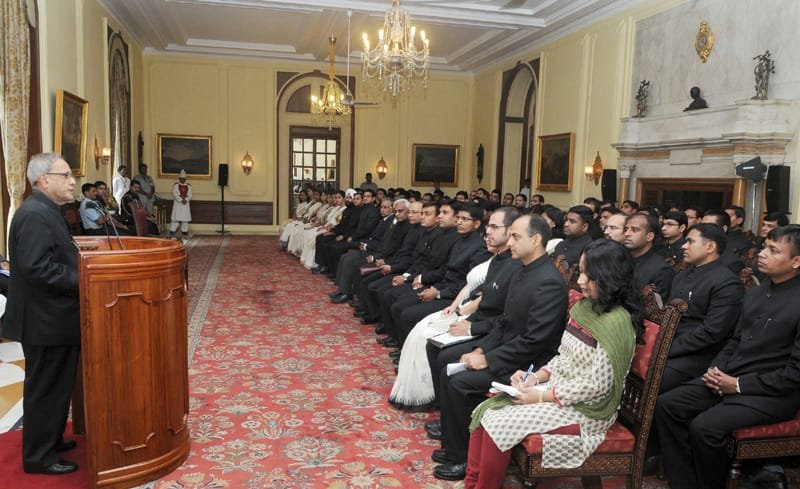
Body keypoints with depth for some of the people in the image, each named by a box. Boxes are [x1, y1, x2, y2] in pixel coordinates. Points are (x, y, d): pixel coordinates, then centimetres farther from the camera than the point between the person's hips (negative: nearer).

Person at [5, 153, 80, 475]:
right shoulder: (35, 214, -20)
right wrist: (83, 282, -22)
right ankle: (39, 456, 16)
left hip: (53, 317, 10)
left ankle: (50, 440, 35)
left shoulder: (45, 210, 12)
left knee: (55, 386, 20)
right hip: (45, 320, -10)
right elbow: (36, 268, -28)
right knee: (45, 389, 3)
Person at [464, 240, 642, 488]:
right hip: (556, 389, 8)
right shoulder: (583, 308, 6)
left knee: (498, 425, -18)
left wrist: (541, 396, -18)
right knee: (484, 412, -8)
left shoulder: (616, 322, -21)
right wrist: (536, 377, -5)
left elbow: (597, 385, -22)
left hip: (586, 408, -8)